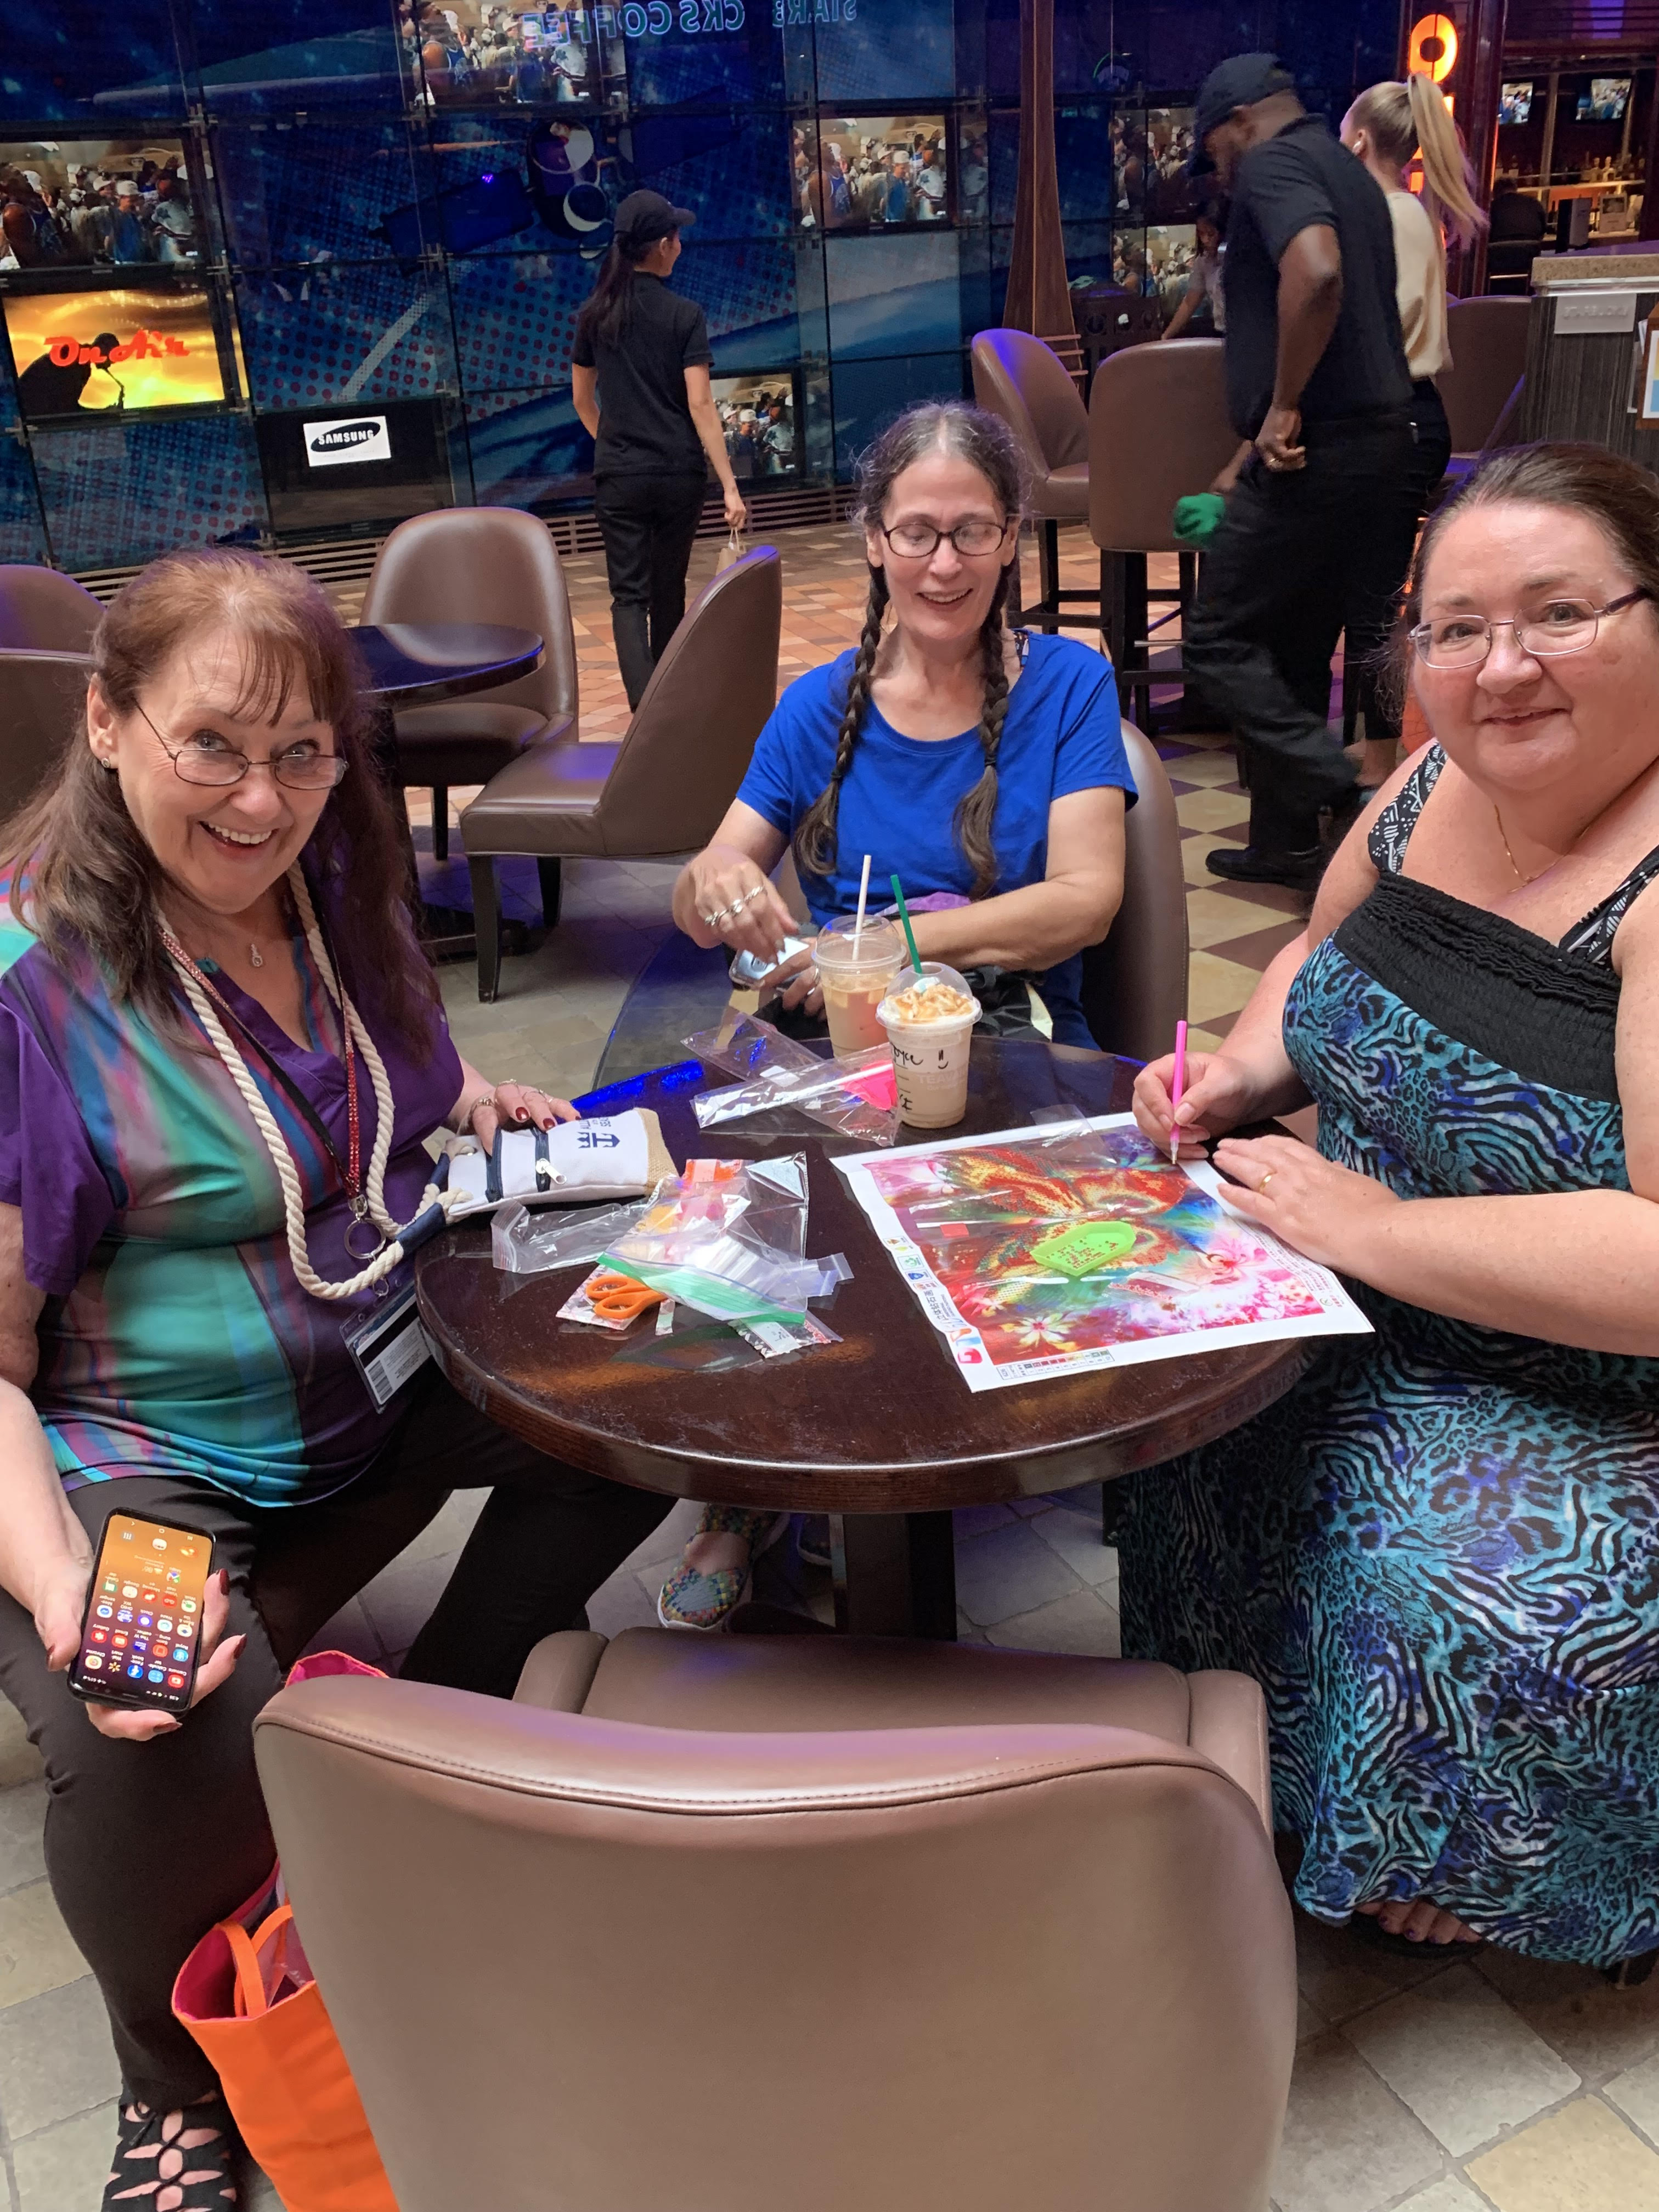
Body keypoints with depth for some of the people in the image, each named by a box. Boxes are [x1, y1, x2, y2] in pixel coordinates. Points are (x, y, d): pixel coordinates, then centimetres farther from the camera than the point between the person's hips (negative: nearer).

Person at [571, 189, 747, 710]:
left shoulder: (594, 315, 4)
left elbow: (583, 400, 13)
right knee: (669, 591, 15)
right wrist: (730, 486, -12)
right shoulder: (685, 317, -6)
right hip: (680, 473, -1)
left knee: (630, 596, -2)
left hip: (619, 477, 1)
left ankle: (647, 710, -21)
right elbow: (700, 404, -12)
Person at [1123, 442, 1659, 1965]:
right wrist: (1246, 1067, -3)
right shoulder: (1443, 783, -1)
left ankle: (1475, 1878, 9)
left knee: (1461, 1586, -28)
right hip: (1380, 1314, 8)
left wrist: (1369, 1226, -25)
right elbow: (1325, 949, 19)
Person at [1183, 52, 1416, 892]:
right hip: (1367, 446, 10)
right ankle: (1283, 844, 23)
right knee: (1294, 655, 15)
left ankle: (1350, 802, -10)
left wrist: (1283, 410, -20)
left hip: (1320, 454, -10)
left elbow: (1316, 273, -29)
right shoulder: (1344, 172, 23)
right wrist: (1251, 456, 28)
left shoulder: (1274, 163, -8)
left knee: (1218, 643, -2)